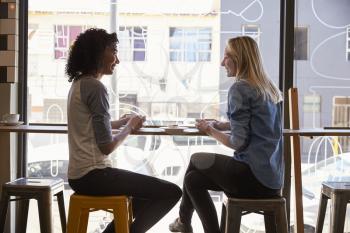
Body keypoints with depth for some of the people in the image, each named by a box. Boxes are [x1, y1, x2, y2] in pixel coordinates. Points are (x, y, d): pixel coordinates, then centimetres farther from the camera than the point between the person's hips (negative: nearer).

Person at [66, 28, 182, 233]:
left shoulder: (79, 83, 11)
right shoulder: (95, 87, -17)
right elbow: (107, 146, -19)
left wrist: (121, 122, 14)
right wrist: (130, 127, -2)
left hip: (80, 173, 10)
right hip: (93, 174, -10)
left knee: (146, 192, 29)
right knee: (171, 192, -8)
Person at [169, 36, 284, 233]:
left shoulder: (240, 88, -13)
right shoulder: (270, 88, 12)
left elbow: (238, 142, -17)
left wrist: (211, 131, 0)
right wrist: (219, 125, 13)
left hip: (254, 176, -7)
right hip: (273, 178, 7)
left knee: (196, 160, 14)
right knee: (194, 178, 14)